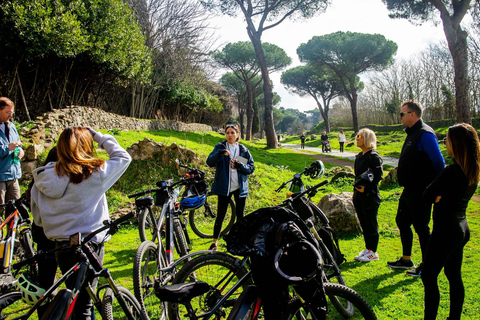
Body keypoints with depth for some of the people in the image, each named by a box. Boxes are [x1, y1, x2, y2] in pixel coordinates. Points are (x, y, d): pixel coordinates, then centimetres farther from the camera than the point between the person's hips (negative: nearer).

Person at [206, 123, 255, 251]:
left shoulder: (243, 150, 5)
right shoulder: (220, 147, -1)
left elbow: (251, 168, 4)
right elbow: (210, 162, -14)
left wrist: (240, 166, -14)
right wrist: (219, 154, -33)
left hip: (240, 187, 2)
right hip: (224, 187, -2)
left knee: (240, 215, 10)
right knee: (220, 215, 3)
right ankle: (215, 242, 16)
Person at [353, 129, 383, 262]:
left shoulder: (374, 156, -12)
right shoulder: (359, 156, 13)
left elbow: (379, 176, -15)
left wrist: (366, 187, -20)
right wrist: (357, 187, 11)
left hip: (370, 196, -8)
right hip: (359, 195, 8)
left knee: (371, 224, 0)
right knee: (364, 224, 14)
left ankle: (373, 252, 11)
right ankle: (368, 249, 26)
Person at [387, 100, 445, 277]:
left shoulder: (425, 134, -19)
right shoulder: (412, 133, 13)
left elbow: (438, 162, -22)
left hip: (420, 193, -10)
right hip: (409, 190, 10)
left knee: (421, 227, 1)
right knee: (402, 222, 18)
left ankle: (426, 266, 16)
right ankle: (406, 259, 32)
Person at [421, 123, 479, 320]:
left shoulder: (451, 171, -23)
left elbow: (427, 197, -19)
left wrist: (438, 196, -1)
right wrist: (441, 195, -1)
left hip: (446, 231, -9)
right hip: (462, 229, 9)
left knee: (428, 277, 2)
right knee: (454, 276, 19)